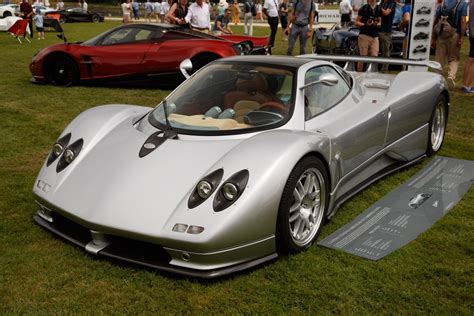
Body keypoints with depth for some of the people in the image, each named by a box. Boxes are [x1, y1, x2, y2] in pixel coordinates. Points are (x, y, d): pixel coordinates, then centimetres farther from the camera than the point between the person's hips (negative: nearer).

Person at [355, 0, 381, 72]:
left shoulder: (379, 9, 12)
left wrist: (378, 24, -2)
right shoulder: (363, 9, -1)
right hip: (364, 35, -4)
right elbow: (356, 22, -1)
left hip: (375, 36, 4)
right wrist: (365, 24, -18)